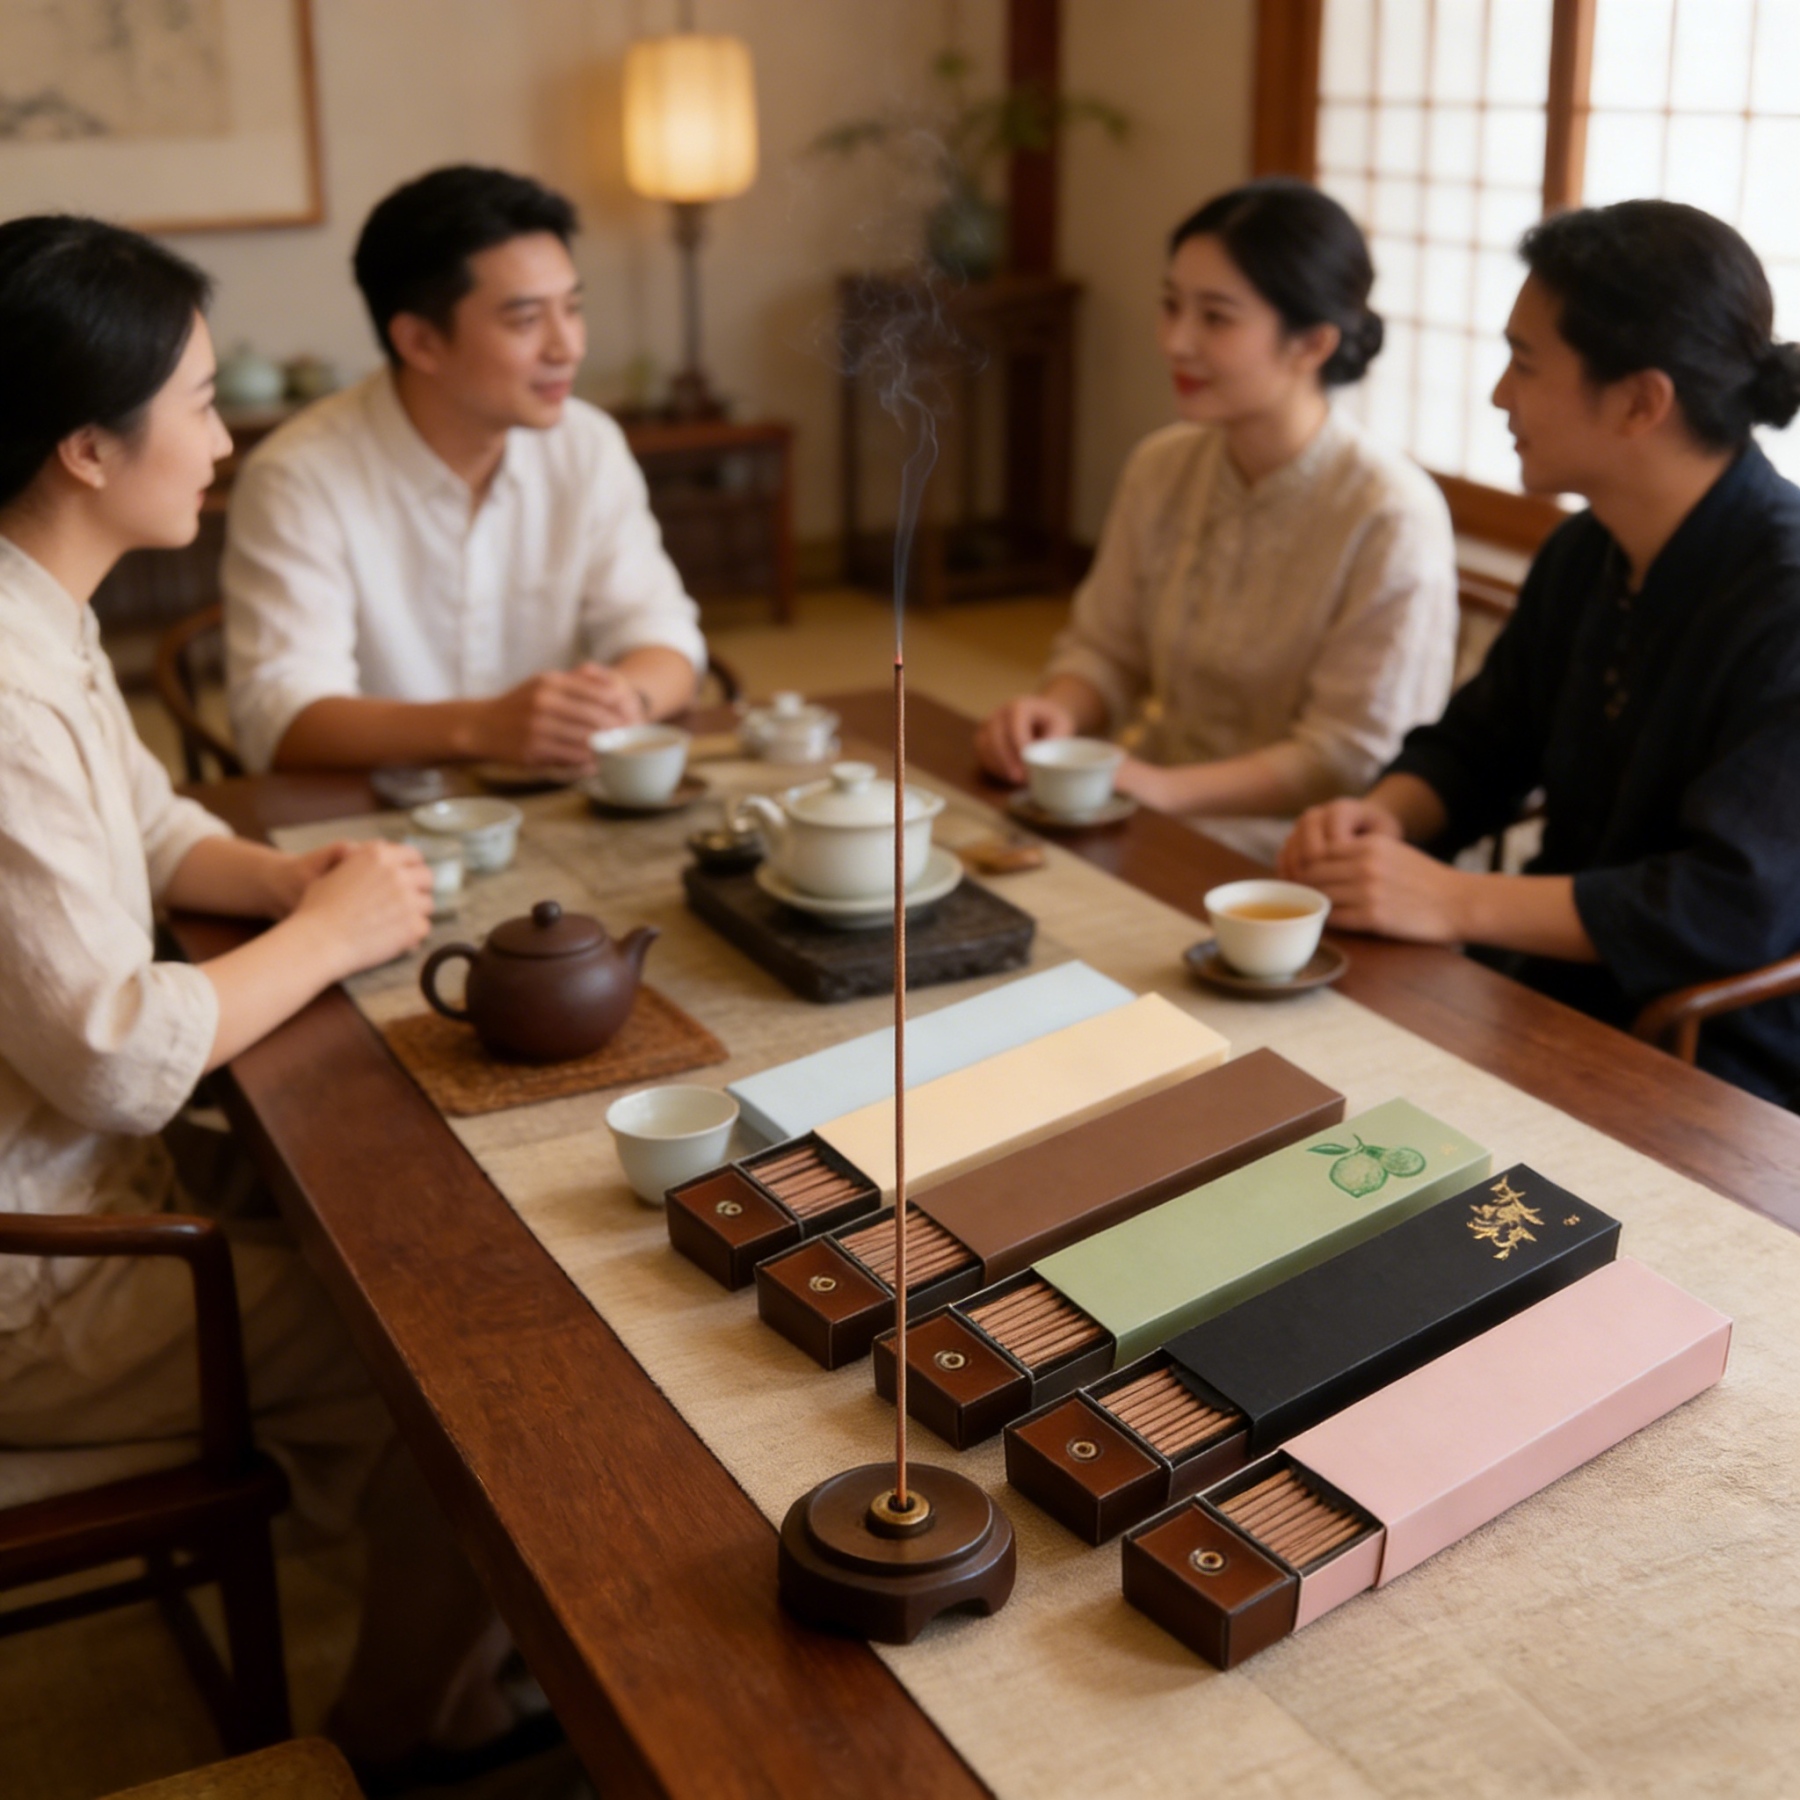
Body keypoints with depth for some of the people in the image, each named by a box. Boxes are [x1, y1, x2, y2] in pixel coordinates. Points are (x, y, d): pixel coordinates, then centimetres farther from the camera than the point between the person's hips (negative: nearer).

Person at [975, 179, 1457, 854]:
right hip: (1157, 830, 6)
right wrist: (1059, 711, -10)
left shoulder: (1392, 516, -16)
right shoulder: (1161, 467, 5)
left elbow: (1352, 759, -15)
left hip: (1283, 857, -6)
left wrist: (1163, 789, -25)